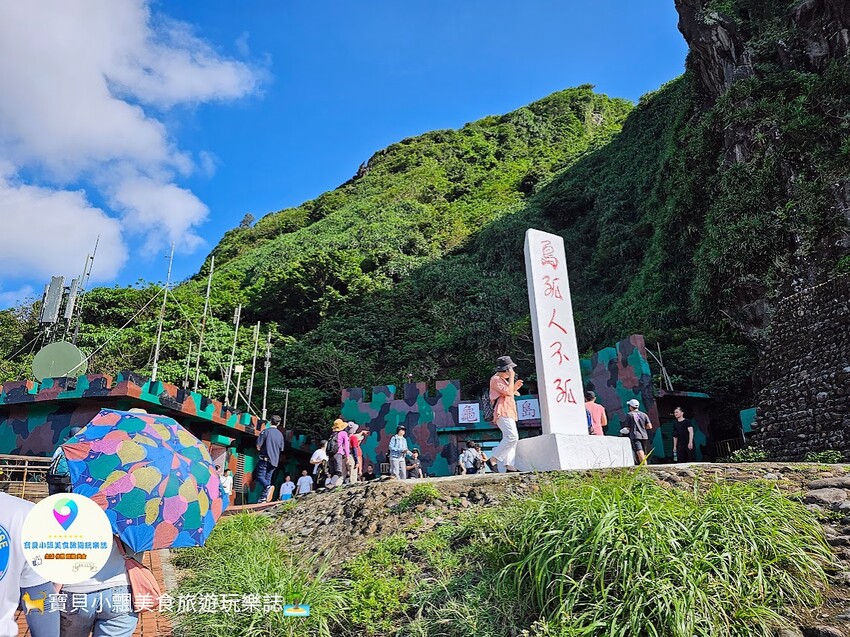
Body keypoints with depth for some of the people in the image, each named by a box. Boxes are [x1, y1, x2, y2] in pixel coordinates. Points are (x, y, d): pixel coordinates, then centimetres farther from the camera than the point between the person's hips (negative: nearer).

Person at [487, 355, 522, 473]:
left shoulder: (503, 380, 25)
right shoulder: (496, 379, -7)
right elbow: (508, 392, -17)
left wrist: (515, 387, 13)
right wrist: (511, 377, -10)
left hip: (508, 413, 11)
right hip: (503, 413, -11)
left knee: (512, 438, 5)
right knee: (512, 437, -21)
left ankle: (509, 466, 1)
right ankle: (492, 460, -19)